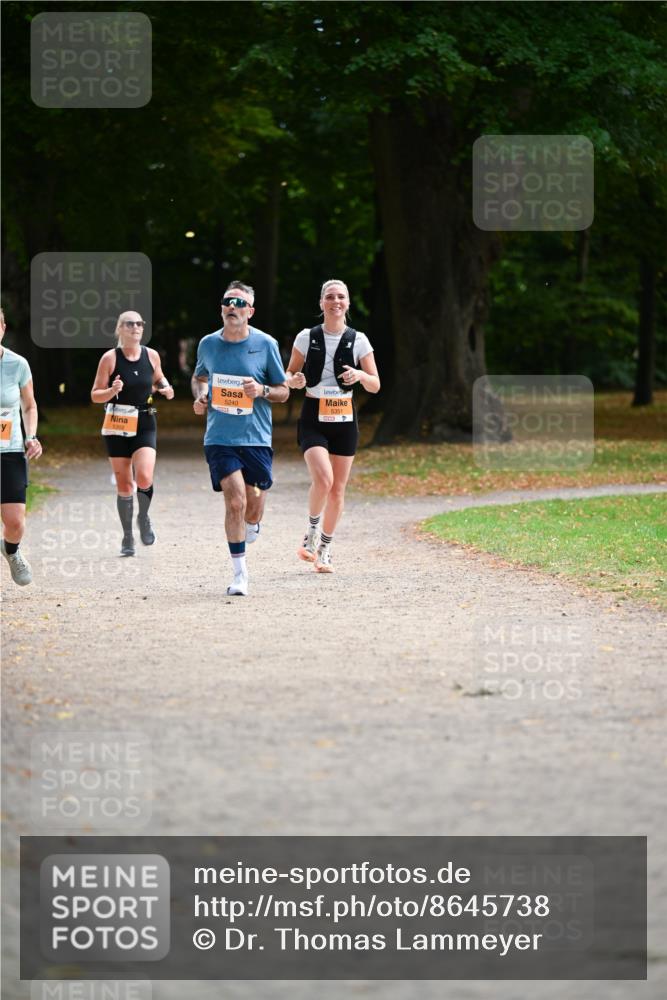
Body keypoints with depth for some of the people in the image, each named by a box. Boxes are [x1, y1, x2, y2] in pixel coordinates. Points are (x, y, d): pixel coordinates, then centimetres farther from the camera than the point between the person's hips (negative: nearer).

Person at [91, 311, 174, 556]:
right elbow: (95, 395, -3)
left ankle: (143, 518, 12)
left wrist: (164, 388, -1)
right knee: (124, 484, 3)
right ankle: (127, 537, 18)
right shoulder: (110, 358, -7)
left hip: (144, 425, 1)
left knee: (144, 478, -18)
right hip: (117, 426, -1)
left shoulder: (152, 355, 1)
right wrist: (112, 391, -23)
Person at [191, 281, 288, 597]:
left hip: (256, 439, 0)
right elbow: (199, 377, 24)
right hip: (220, 439, 0)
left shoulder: (265, 344, -1)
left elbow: (283, 391, 5)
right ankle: (240, 574, -6)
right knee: (235, 502, -16)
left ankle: (247, 532, 44)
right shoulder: (208, 344, 4)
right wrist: (200, 396, 3)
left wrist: (262, 390, -15)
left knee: (252, 511, 6)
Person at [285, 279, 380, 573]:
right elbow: (290, 375, 9)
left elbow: (375, 386, 2)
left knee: (337, 489, 6)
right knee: (323, 479, -23)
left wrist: (360, 376, -19)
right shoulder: (306, 338, -1)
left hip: (344, 419, 2)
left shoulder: (358, 340, 0)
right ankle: (312, 531, 3)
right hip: (313, 418, -2)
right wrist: (294, 381, -14)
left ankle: (324, 549, 22)